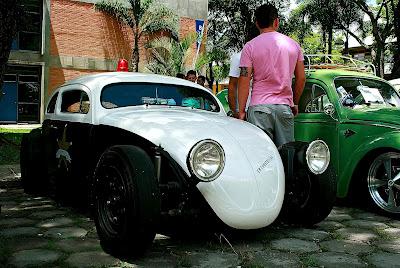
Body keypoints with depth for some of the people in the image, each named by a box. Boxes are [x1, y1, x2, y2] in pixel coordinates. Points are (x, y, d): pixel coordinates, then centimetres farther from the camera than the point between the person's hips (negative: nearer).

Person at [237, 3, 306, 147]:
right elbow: (301, 78, 11)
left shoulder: (250, 46, -1)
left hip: (259, 107, -3)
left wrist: (241, 111, 0)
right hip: (285, 107, 3)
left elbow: (244, 82, -5)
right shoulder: (293, 45, 9)